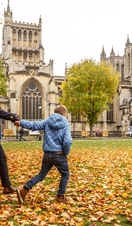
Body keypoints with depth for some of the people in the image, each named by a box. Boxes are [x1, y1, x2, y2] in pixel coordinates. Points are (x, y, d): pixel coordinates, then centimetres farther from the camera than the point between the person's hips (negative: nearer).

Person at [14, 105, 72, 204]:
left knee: (41, 175, 18)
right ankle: (60, 196, 20)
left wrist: (20, 122, 21)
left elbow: (33, 125, 5)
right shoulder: (65, 124, -9)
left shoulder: (47, 121, 2)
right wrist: (66, 152, -2)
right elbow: (67, 141, -21)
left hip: (47, 154, 4)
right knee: (65, 175, 18)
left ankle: (24, 189, 6)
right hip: (59, 155, -4)